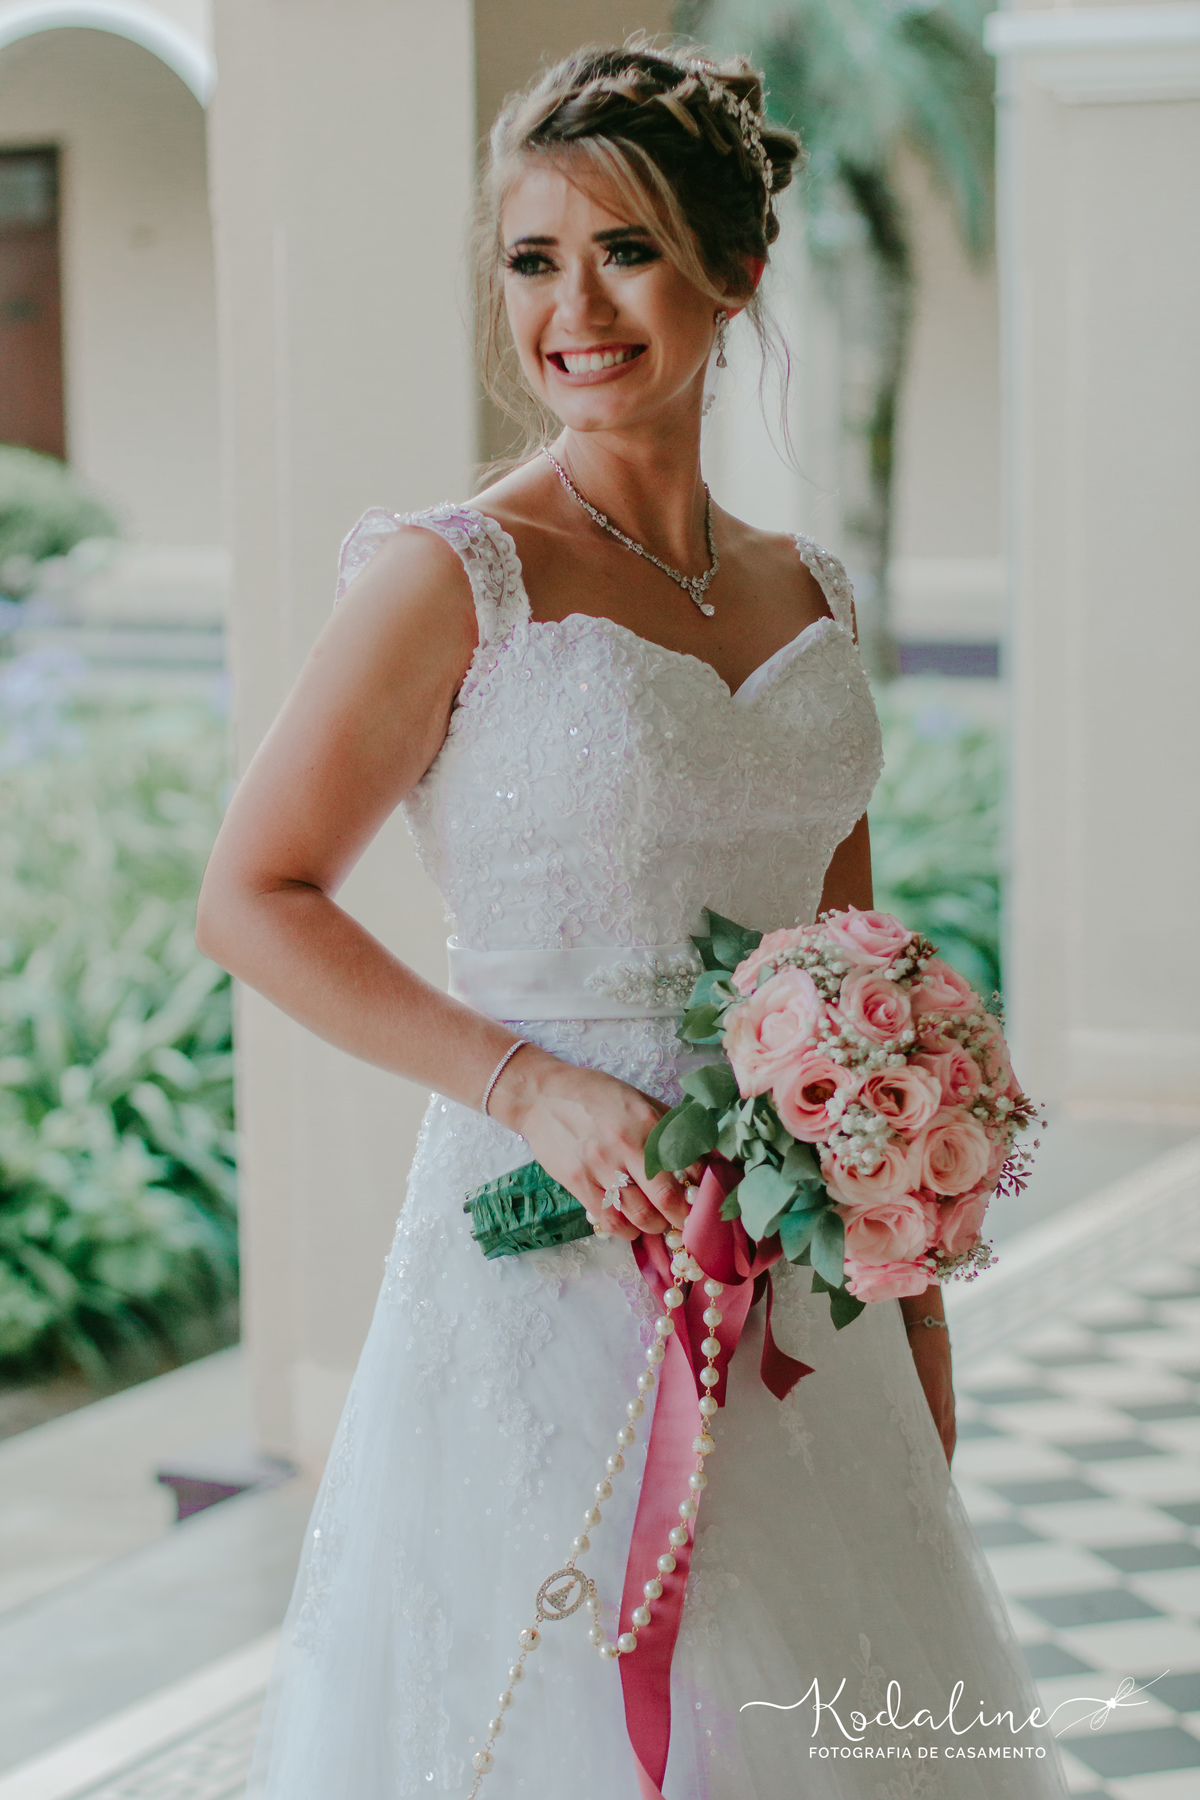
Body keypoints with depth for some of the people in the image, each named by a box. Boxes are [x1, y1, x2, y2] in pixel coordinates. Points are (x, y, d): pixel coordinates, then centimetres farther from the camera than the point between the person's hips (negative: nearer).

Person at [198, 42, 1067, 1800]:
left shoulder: (805, 596, 7)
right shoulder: (458, 578, -9)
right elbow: (255, 899, -8)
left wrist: (917, 1324, 12)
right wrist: (535, 1087, -18)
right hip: (557, 1250, -5)